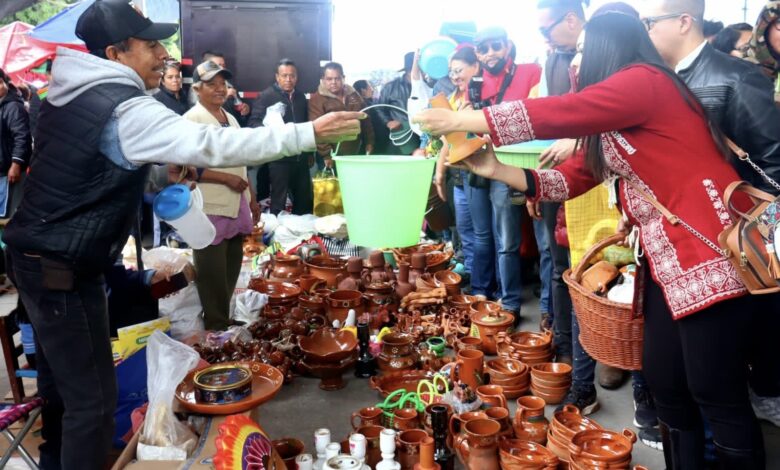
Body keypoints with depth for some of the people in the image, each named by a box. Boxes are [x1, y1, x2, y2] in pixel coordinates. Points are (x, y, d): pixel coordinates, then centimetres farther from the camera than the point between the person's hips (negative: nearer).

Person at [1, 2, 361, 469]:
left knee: (61, 376, 25)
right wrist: (307, 134, -30)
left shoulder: (70, 94, 9)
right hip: (63, 269, -10)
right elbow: (213, 145, -31)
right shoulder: (126, 109, -20)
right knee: (93, 397, -2)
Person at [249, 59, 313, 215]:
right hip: (279, 158, -6)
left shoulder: (301, 97, 14)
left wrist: (309, 153, 21)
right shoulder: (267, 96, -4)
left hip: (300, 158, 6)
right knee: (278, 202, 0)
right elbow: (254, 122, -9)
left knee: (305, 201, 11)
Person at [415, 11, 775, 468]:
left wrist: (459, 120, -9)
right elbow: (570, 179, 14)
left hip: (710, 258, -9)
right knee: (665, 385, 13)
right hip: (667, 264, 9)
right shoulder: (609, 126, 18)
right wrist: (495, 169, 4)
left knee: (717, 395, -1)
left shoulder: (644, 80, -10)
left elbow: (555, 115, -17)